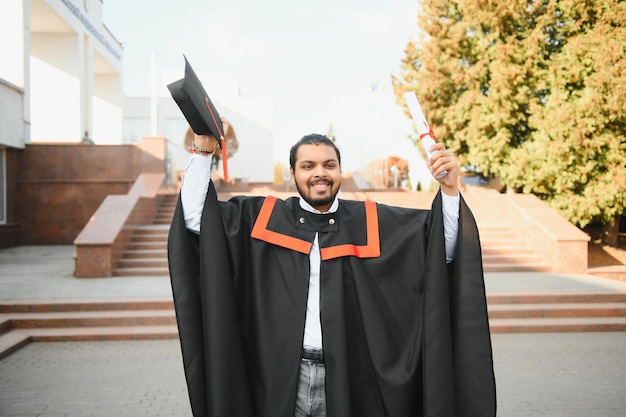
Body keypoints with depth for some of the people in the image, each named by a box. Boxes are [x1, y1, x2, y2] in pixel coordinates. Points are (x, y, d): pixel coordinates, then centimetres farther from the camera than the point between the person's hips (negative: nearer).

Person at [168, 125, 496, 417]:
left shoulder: (373, 222, 0)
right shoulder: (264, 217, 4)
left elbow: (444, 248, -4)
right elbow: (196, 217, 3)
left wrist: (449, 188, -20)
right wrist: (204, 151, -5)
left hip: (349, 378, 0)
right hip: (279, 376, 1)